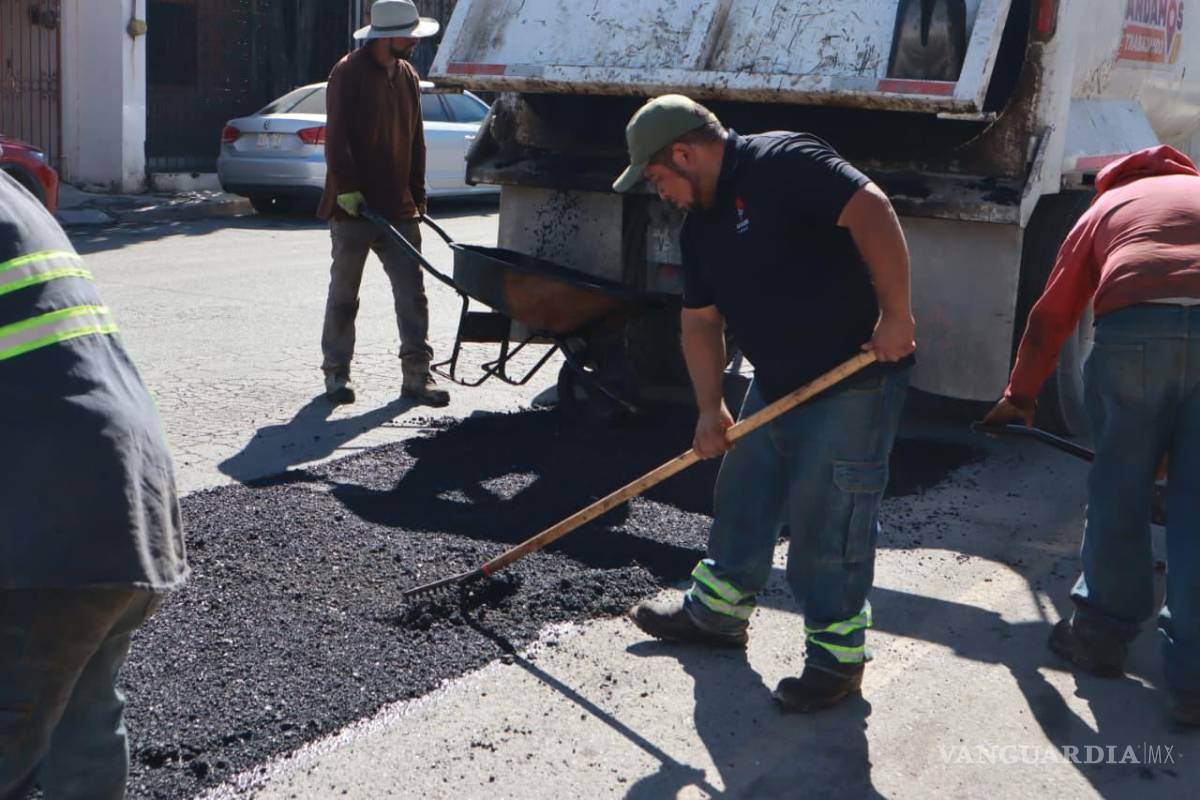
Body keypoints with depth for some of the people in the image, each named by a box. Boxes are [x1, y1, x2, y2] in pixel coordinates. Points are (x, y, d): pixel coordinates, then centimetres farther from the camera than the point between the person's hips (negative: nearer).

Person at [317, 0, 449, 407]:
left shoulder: (407, 76, 12)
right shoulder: (349, 73, -7)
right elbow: (336, 137, -12)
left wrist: (418, 196, 13)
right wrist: (346, 188, -18)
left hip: (397, 208, 6)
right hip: (353, 206, -6)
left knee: (412, 293, 0)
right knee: (344, 293, 5)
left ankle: (416, 373, 4)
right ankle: (336, 371, 16)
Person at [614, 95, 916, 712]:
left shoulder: (781, 164, -18)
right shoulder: (700, 224, 10)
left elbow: (871, 211, -27)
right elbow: (701, 321, 14)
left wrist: (895, 316, -27)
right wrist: (710, 407, 6)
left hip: (853, 378, -9)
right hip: (775, 384, 9)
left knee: (825, 520, -2)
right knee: (742, 498, 19)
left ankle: (837, 655, 13)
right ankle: (717, 609, 37)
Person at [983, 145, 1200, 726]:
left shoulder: (1107, 206, 29)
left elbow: (1052, 316, 29)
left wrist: (1019, 396, 39)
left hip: (1136, 326, -1)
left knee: (1119, 490, 13)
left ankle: (1101, 634, 23)